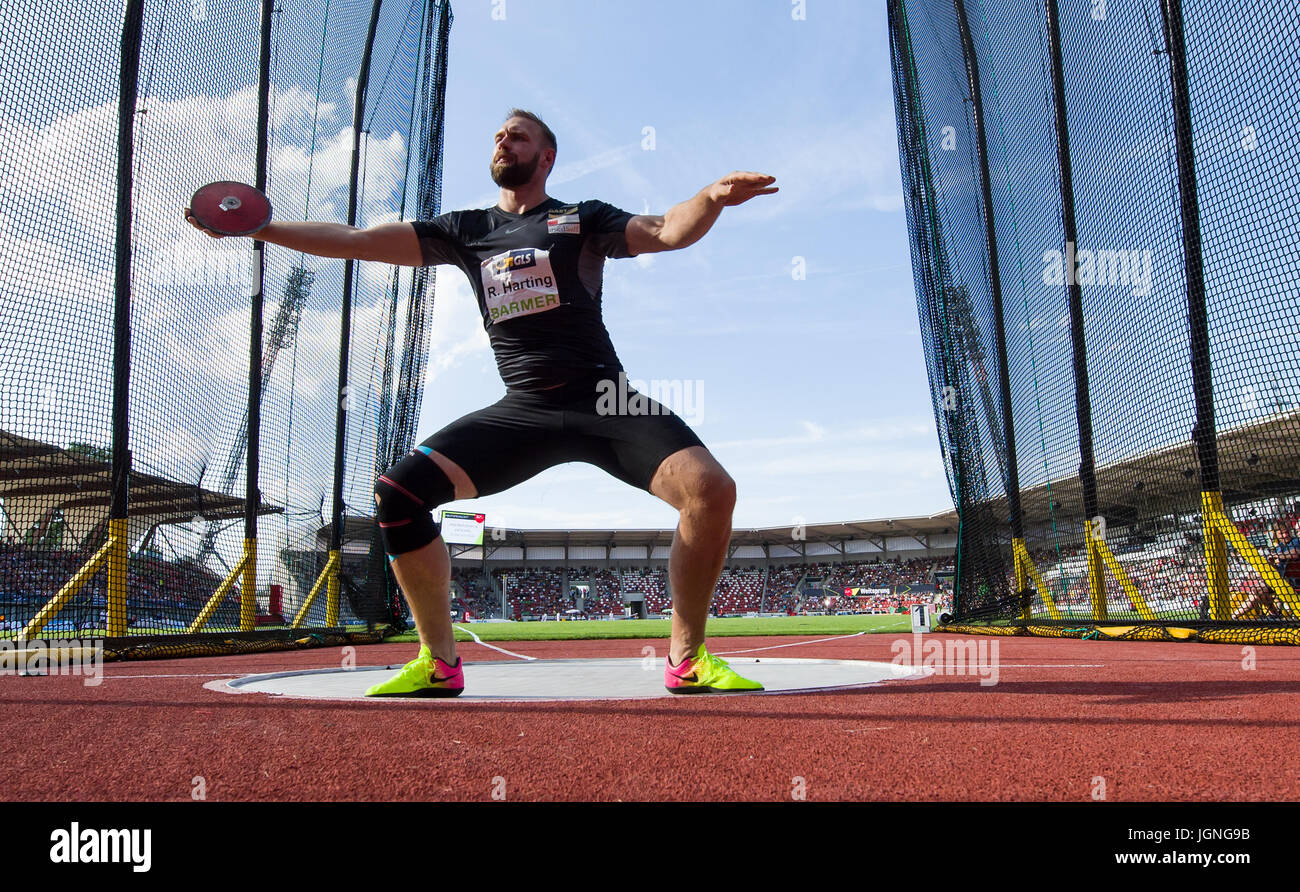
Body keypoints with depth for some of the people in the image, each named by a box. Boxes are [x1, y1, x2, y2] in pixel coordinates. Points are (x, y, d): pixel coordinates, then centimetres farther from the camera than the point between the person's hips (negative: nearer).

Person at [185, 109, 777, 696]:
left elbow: (667, 232, -6)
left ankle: (687, 658, -8)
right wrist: (253, 227, 10)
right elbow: (355, 241, 15)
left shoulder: (583, 220, 9)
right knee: (397, 491, -15)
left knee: (711, 488, -25)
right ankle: (439, 662, -2)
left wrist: (711, 198, -28)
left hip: (601, 400, -2)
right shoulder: (466, 231, 16)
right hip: (521, 410, 3)